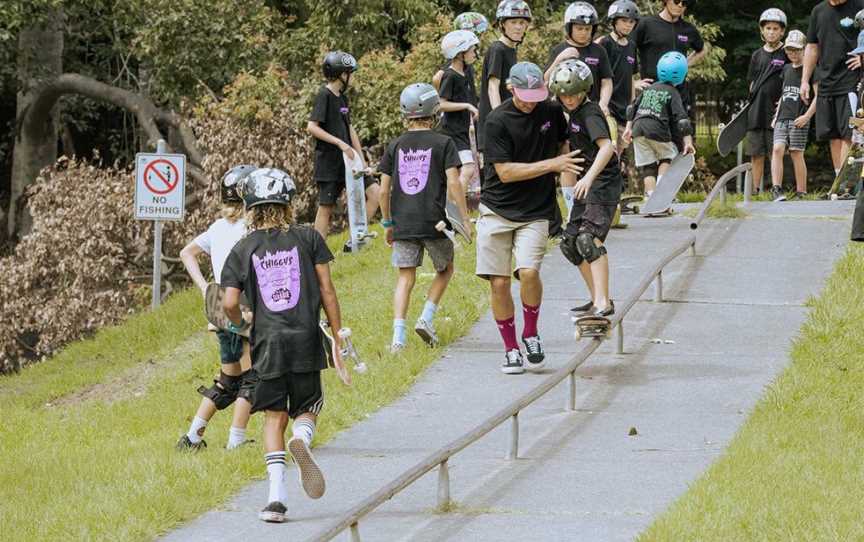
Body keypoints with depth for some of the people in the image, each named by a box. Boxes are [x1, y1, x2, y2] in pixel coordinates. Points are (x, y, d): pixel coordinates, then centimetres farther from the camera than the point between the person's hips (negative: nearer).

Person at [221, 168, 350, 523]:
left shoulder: (244, 249, 4)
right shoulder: (307, 238, 3)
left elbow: (230, 303, -3)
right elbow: (327, 291, 1)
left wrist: (240, 327, 19)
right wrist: (338, 337, 7)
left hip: (267, 343, 0)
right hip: (305, 339, 0)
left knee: (274, 418, 8)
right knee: (307, 410, 15)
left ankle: (276, 494, -5)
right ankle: (301, 440, -22)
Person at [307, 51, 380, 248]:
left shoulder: (342, 98, 14)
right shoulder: (324, 96, -11)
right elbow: (311, 127, -21)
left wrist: (361, 159, 9)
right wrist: (340, 143, -23)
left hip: (346, 161, 8)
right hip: (329, 163, -8)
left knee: (374, 192, -1)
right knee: (326, 208, -4)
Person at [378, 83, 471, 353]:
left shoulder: (395, 146, 7)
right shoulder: (443, 143, -3)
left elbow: (384, 190, 7)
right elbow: (453, 183, -11)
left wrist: (388, 224, 17)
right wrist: (464, 218, -4)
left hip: (403, 224, 3)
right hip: (435, 223, -3)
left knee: (405, 277, 4)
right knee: (445, 269, 19)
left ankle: (398, 336, -9)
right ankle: (426, 318, 4)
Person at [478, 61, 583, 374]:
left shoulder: (552, 112, 2)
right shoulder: (497, 122, -11)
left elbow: (564, 143, 24)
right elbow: (505, 172, -14)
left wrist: (566, 167, 6)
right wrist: (552, 164, -16)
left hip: (536, 212, 1)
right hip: (497, 211, -1)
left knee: (528, 271, -20)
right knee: (499, 283, -3)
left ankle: (531, 334, 3)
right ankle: (510, 348, 13)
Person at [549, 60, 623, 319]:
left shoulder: (590, 114, -16)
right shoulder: (575, 113, 14)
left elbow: (607, 146, -32)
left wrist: (589, 177, -42)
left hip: (603, 183, -11)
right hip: (588, 184, 11)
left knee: (590, 239, -23)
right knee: (570, 243, 11)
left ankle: (603, 303, -30)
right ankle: (597, 299, 19)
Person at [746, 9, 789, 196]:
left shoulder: (786, 54, 0)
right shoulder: (757, 55, 13)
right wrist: (752, 103, 12)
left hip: (776, 111, -4)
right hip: (756, 112, 4)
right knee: (756, 154, 6)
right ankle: (755, 192, 11)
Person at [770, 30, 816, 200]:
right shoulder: (786, 69, 19)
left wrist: (807, 115, -14)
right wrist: (776, 116, 20)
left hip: (799, 119, -5)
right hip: (783, 116, 5)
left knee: (796, 153, -5)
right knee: (777, 149, -12)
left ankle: (801, 192, 2)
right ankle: (776, 189, -19)